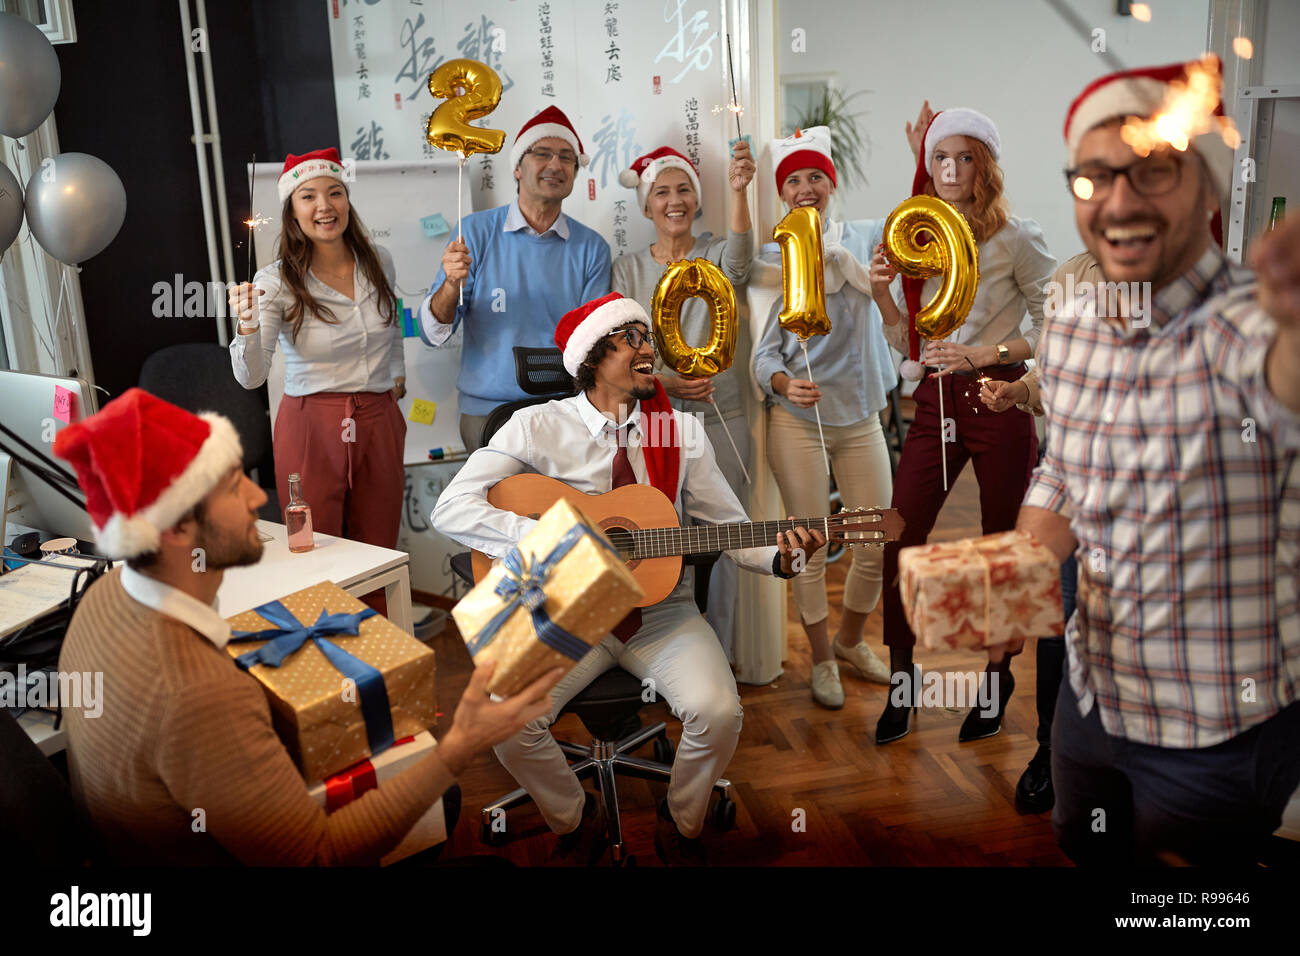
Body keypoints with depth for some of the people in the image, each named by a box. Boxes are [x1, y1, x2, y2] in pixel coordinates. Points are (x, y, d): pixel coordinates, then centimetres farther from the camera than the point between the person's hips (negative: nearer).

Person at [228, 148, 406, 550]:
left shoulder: (378, 266, 4)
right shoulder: (276, 282, -8)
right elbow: (251, 377, -17)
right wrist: (248, 327, -33)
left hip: (379, 424, 4)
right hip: (311, 429, -3)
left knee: (379, 555, 10)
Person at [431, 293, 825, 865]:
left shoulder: (682, 432, 4)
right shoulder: (540, 427, -5)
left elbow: (730, 527, 5)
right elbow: (451, 508, -13)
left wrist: (780, 557, -17)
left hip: (662, 612, 2)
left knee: (718, 712, -24)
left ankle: (680, 827, 11)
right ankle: (577, 823, 10)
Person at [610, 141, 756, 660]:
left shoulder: (714, 256, 4)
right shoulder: (628, 268, 7)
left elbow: (738, 260, -21)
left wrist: (738, 191, -38)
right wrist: (664, 384, -17)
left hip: (720, 420, 0)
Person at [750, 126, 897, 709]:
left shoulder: (863, 237, 6)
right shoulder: (770, 261, -1)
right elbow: (762, 352, -4)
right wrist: (785, 384, -25)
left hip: (860, 416, 3)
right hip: (797, 420, -2)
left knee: (880, 545, 6)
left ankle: (851, 639, 33)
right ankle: (822, 659, 25)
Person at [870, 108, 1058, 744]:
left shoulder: (1016, 240, -4)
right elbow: (908, 343, 11)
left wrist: (984, 353, -16)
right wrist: (881, 293, -5)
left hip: (999, 402, -4)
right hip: (935, 403, 4)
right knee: (898, 540, -1)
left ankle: (996, 679, 27)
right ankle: (901, 678, 17)